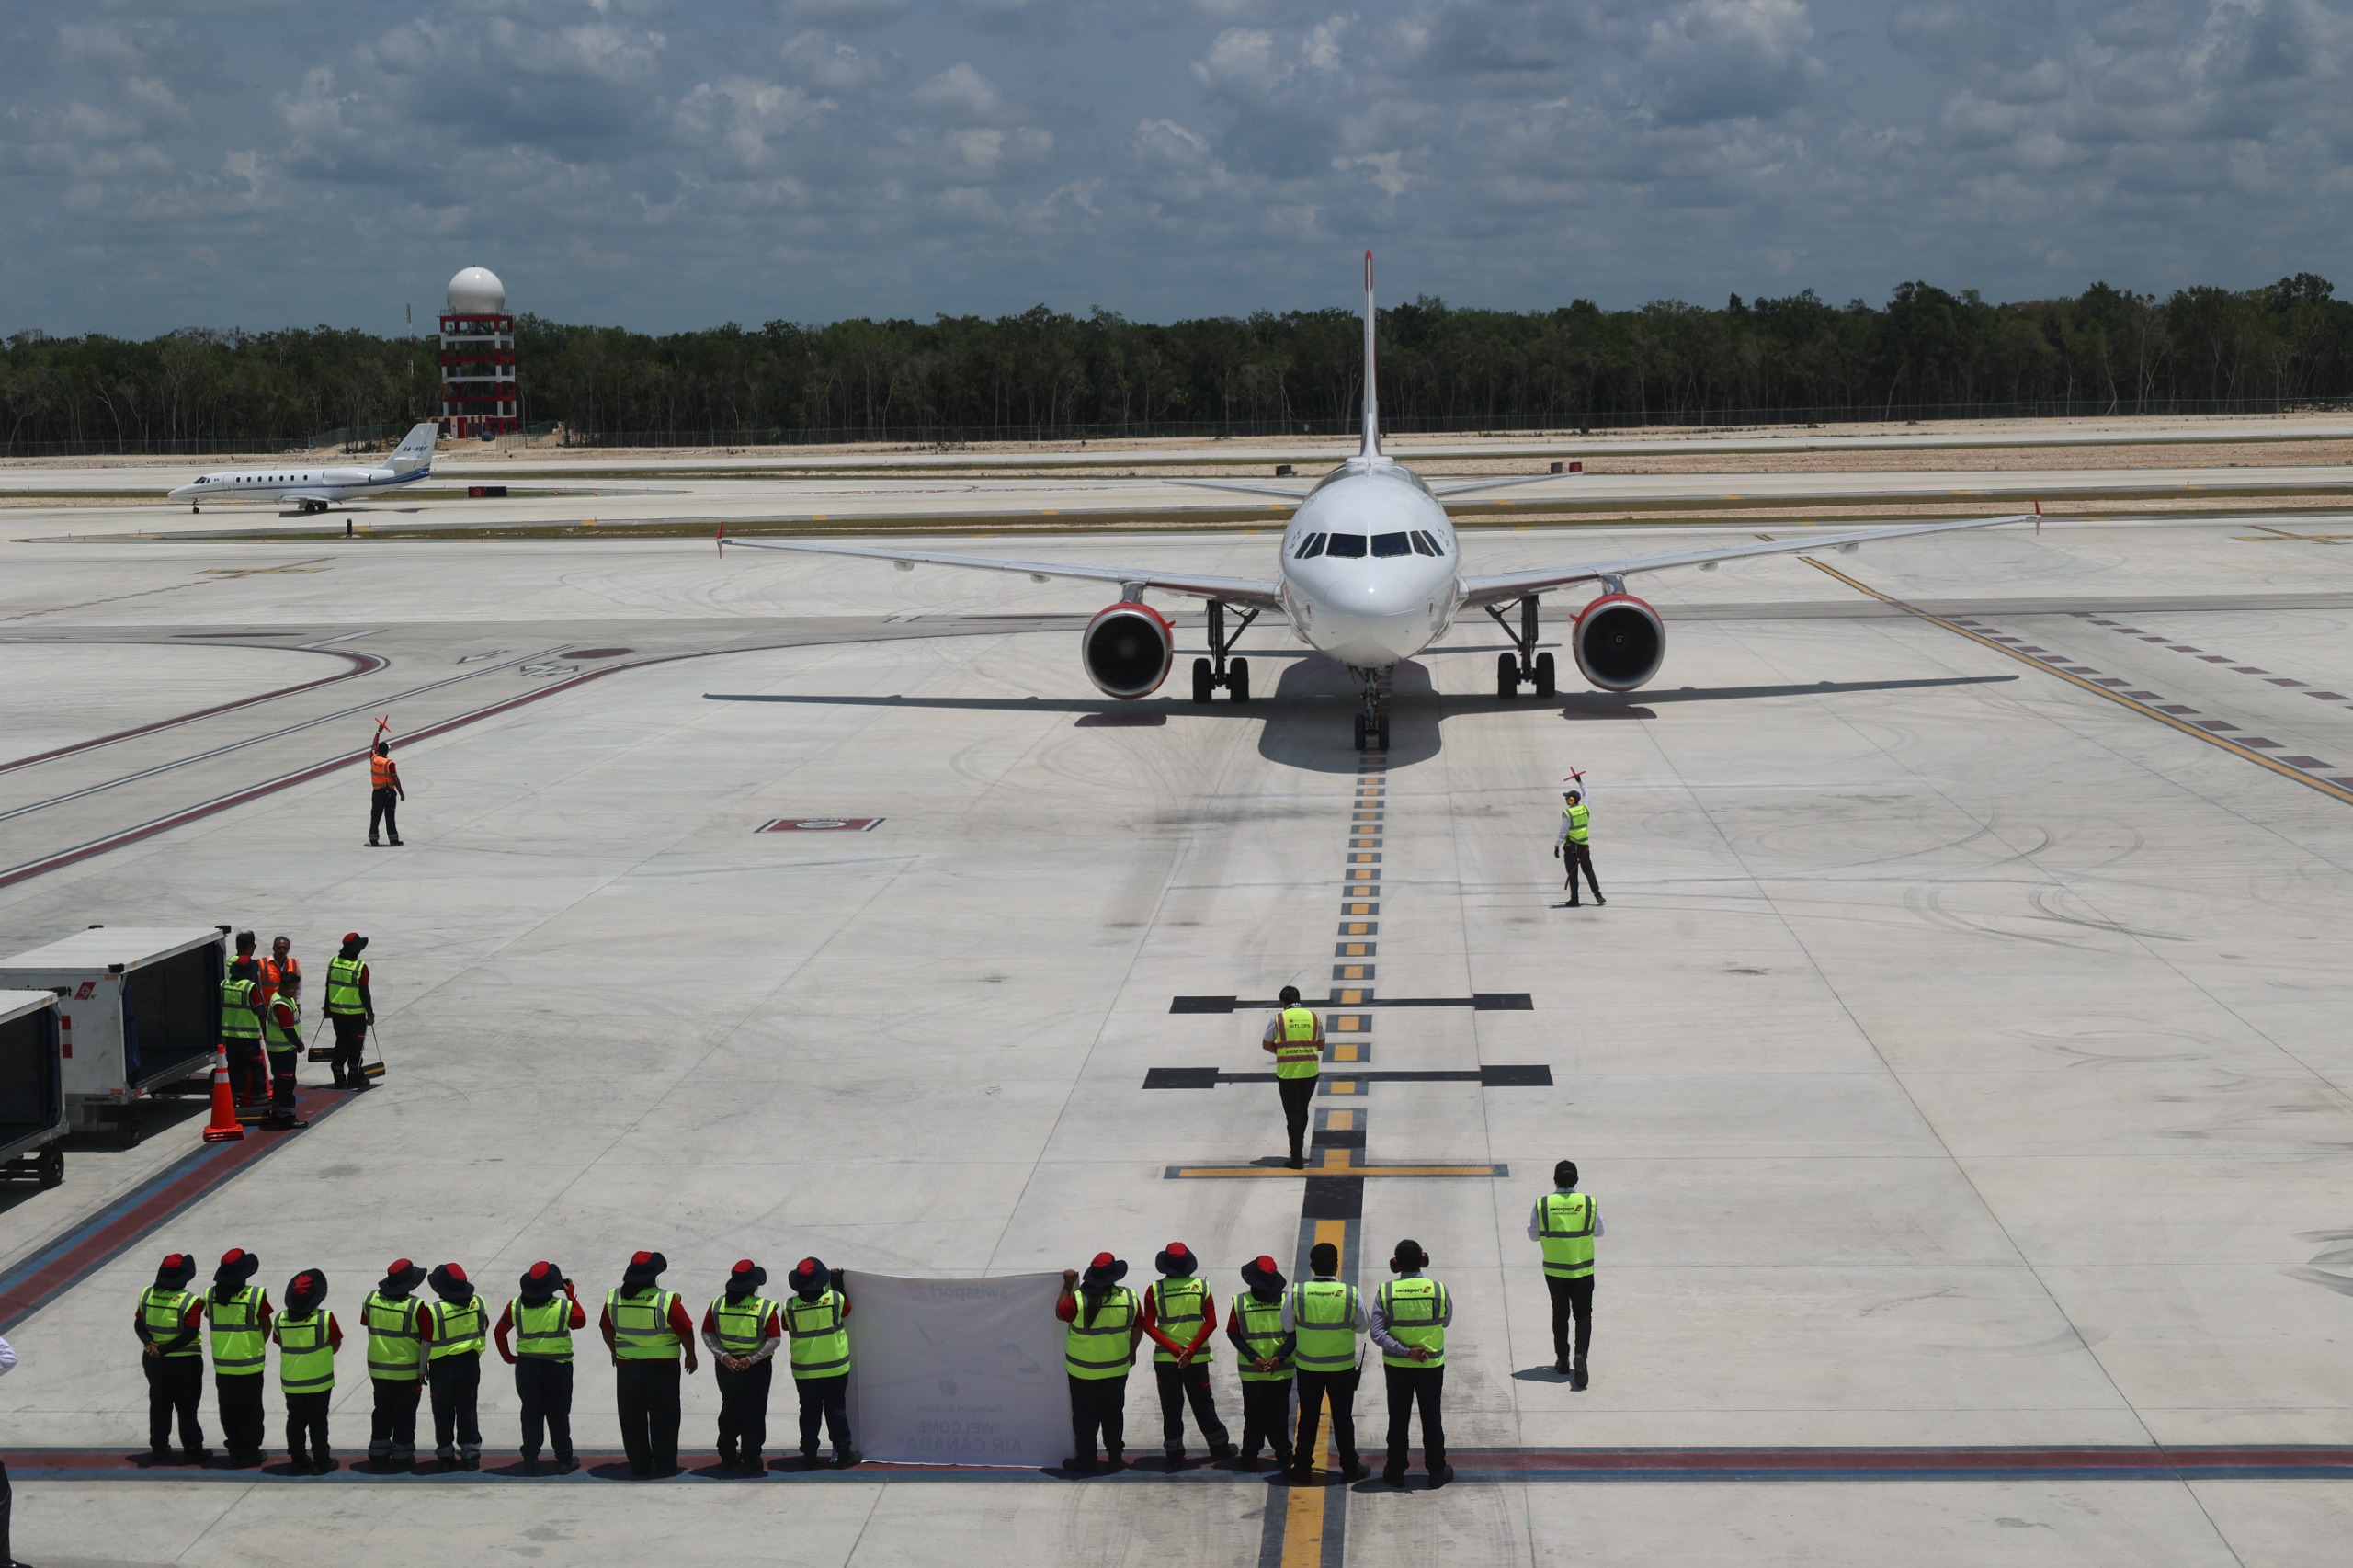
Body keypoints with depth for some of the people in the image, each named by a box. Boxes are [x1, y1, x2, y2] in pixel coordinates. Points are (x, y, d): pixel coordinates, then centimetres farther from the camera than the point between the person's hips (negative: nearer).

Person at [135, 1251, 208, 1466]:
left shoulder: (147, 1295, -2)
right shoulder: (190, 1302, -18)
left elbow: (139, 1325, -1)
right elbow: (189, 1334, -22)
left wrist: (150, 1343, -12)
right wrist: (165, 1349, -19)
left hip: (154, 1360, 4)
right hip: (185, 1362, -4)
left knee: (159, 1405, 15)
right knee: (187, 1407, 6)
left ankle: (158, 1450, 21)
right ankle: (192, 1451, 13)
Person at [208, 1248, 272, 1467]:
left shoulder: (212, 1295, -4)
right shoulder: (255, 1295, -14)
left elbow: (212, 1322, 6)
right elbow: (266, 1326, -6)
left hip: (222, 1365, 3)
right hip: (250, 1364, -3)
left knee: (229, 1410, 12)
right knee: (250, 1410, 8)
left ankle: (235, 1451, 18)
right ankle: (249, 1453, 13)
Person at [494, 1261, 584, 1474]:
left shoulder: (516, 1306, -4)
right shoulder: (564, 1306, -11)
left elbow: (499, 1332, 1)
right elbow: (580, 1321, 7)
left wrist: (508, 1356, 12)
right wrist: (571, 1295, 13)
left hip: (526, 1367, 2)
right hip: (558, 1368, -2)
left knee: (531, 1413, 11)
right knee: (558, 1414, 7)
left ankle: (530, 1460, 12)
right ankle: (564, 1460, 11)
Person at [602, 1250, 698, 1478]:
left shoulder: (613, 1298, -4)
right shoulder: (666, 1301, -16)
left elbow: (606, 1329, 9)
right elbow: (685, 1331, -9)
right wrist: (690, 1355, 7)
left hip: (626, 1367, 3)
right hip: (662, 1368, -3)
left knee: (632, 1420, 12)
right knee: (663, 1419, 8)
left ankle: (639, 1467, 16)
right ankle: (664, 1466, 12)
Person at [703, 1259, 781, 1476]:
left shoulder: (717, 1304, -4)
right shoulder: (765, 1308, -14)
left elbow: (707, 1334, -3)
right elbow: (774, 1339, -15)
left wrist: (723, 1356, -8)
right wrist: (751, 1360, -15)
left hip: (725, 1367, 3)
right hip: (757, 1369, -3)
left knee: (729, 1409, 18)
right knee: (753, 1413, 7)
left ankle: (728, 1458, 23)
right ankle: (751, 1461, 9)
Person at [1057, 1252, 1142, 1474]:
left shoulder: (1079, 1299, -21)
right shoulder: (1129, 1297, -11)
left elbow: (1060, 1312, -3)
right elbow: (1138, 1328, 1)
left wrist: (1067, 1286, 5)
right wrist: (1132, 1351, 17)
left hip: (1083, 1371, -3)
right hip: (1117, 1368, 3)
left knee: (1085, 1416, 10)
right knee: (1114, 1413, 17)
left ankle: (1085, 1460, 16)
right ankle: (1115, 1457, 21)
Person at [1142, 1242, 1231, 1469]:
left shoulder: (1155, 1290, -4)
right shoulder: (1201, 1287, -3)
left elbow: (1149, 1326, -9)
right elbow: (1211, 1322, -8)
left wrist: (1173, 1349, -13)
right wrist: (1190, 1350, -11)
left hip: (1164, 1358, -1)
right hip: (1197, 1357, 1)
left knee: (1171, 1408, 7)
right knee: (1203, 1405, 13)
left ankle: (1175, 1457, 10)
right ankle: (1219, 1449, 22)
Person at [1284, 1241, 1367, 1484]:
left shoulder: (1297, 1292, -14)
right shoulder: (1351, 1294, -15)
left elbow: (1287, 1325, -3)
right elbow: (1361, 1326, -1)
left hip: (1308, 1367, 0)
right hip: (1343, 1367, 0)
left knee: (1308, 1418, 13)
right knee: (1343, 1418, 13)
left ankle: (1302, 1468, 17)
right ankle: (1350, 1467, 21)